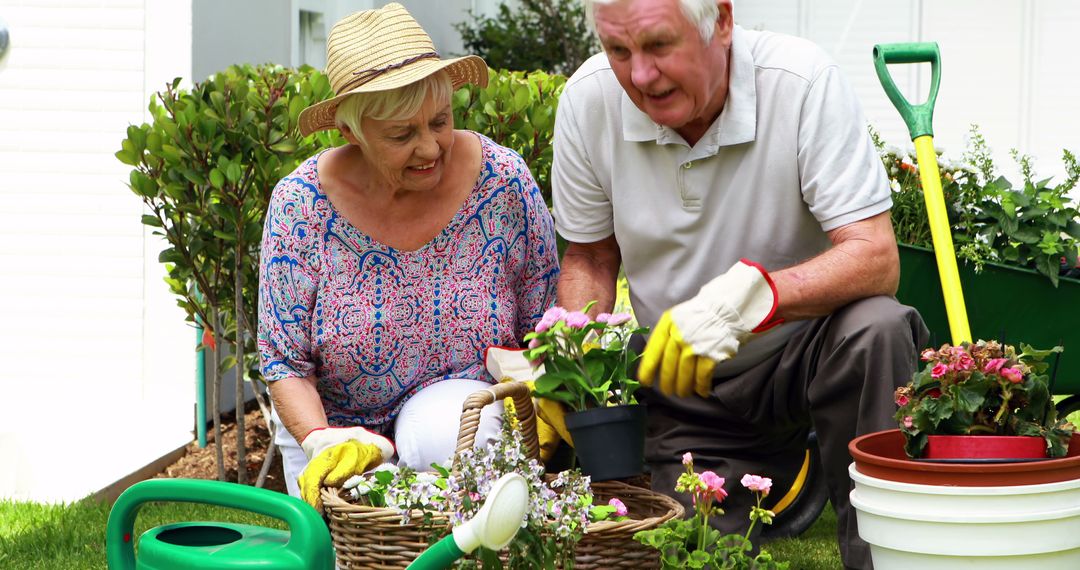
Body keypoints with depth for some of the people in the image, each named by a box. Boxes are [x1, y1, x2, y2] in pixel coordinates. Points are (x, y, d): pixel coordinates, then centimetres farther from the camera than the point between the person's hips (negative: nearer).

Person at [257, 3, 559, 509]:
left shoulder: (504, 183, -13)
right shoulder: (301, 205, -14)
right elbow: (284, 363, -9)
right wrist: (324, 445, -26)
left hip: (466, 409, -1)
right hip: (337, 424, 1)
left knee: (444, 436, -32)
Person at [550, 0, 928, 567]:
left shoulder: (803, 84, -22)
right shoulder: (588, 100, -11)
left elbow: (876, 258, -27)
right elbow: (589, 258, 5)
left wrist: (746, 294, -43)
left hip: (802, 350, -2)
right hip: (682, 387, 2)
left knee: (875, 330, -34)